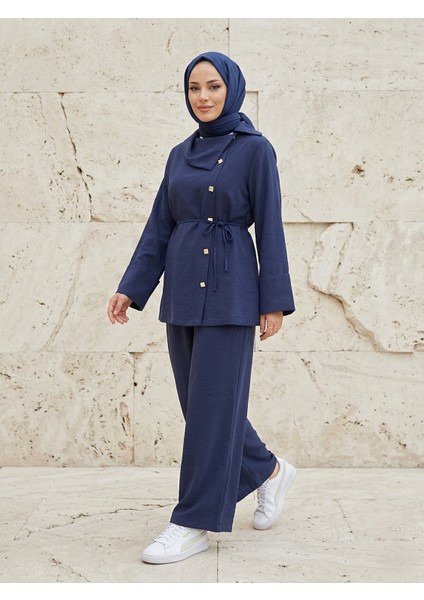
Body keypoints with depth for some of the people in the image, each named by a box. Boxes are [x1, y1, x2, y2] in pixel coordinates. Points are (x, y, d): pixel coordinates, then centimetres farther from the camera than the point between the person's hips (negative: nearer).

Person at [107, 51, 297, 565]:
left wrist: (275, 302, -11)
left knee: (213, 401, -5)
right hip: (182, 286, 7)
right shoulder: (180, 154, 13)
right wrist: (130, 288, 5)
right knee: (199, 400, 11)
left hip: (229, 287, -7)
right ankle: (269, 470, 33)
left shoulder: (255, 149, -3)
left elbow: (269, 227, -7)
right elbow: (159, 227, 12)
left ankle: (195, 524, 4)